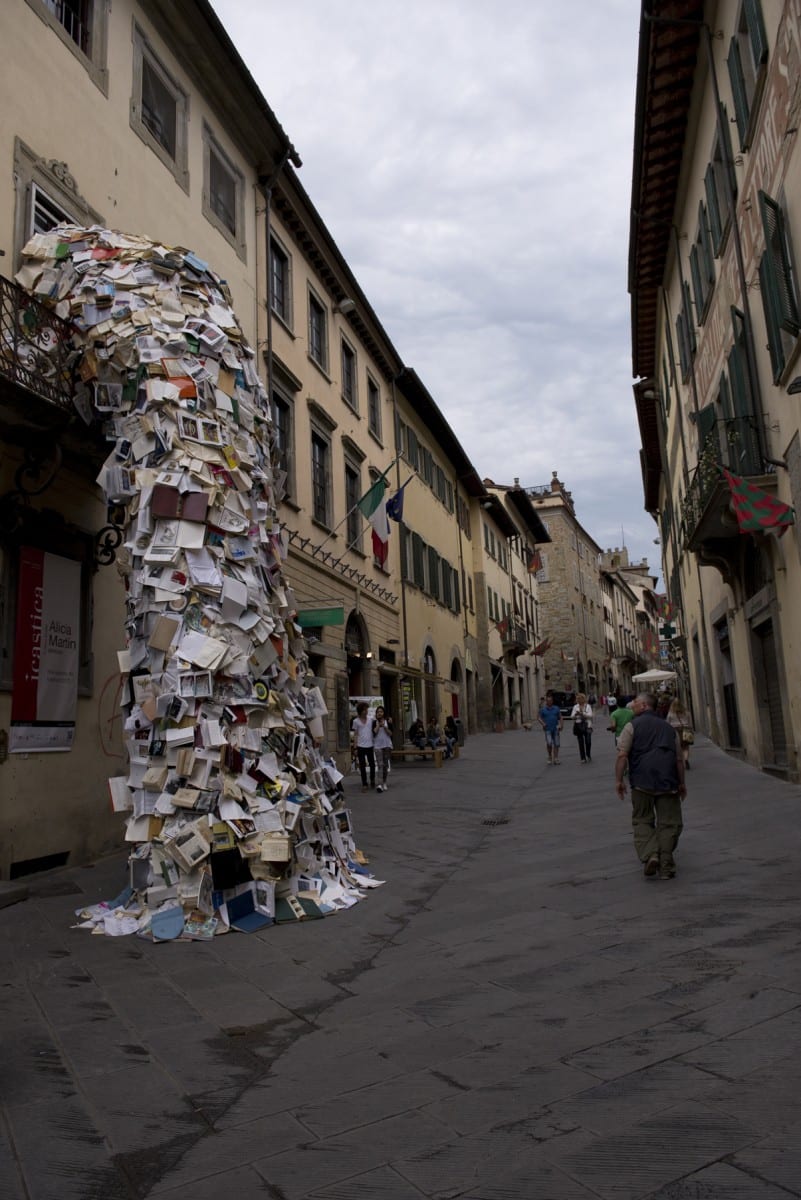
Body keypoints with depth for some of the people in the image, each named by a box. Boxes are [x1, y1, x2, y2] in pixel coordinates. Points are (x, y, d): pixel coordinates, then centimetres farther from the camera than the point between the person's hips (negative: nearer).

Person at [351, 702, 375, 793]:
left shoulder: (370, 719, 5)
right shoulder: (356, 721, 0)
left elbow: (374, 732, 10)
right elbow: (355, 735, 2)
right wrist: (355, 748, -1)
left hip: (370, 745, 2)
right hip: (361, 746, -2)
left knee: (372, 764, 9)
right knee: (362, 766, 2)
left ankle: (372, 780, 32)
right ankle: (364, 784, 11)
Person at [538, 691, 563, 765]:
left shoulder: (556, 708, 7)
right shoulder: (543, 709, 2)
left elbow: (560, 717, 11)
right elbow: (539, 718, 4)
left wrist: (560, 725, -3)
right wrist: (543, 724, -13)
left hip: (556, 729, 2)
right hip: (548, 729, -2)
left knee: (556, 744, 3)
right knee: (549, 743, -16)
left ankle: (556, 759, 11)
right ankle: (550, 757, 3)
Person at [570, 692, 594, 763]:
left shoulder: (588, 706, 5)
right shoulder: (575, 707, 10)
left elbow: (590, 715, -7)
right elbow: (572, 716, 4)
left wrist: (582, 713, -18)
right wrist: (575, 714, -18)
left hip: (587, 725, -2)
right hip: (578, 726, 2)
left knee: (588, 741, -9)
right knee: (581, 742, 1)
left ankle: (588, 756, 14)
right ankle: (583, 758, 7)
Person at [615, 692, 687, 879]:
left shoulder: (632, 726, 2)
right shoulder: (668, 728, 16)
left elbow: (622, 755, -8)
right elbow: (679, 759, 16)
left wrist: (619, 780, -5)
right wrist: (682, 783, 24)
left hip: (642, 783, -3)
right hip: (668, 783, 3)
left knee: (642, 821, 10)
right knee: (669, 823, 9)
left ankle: (650, 855, -8)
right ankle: (665, 867, 8)